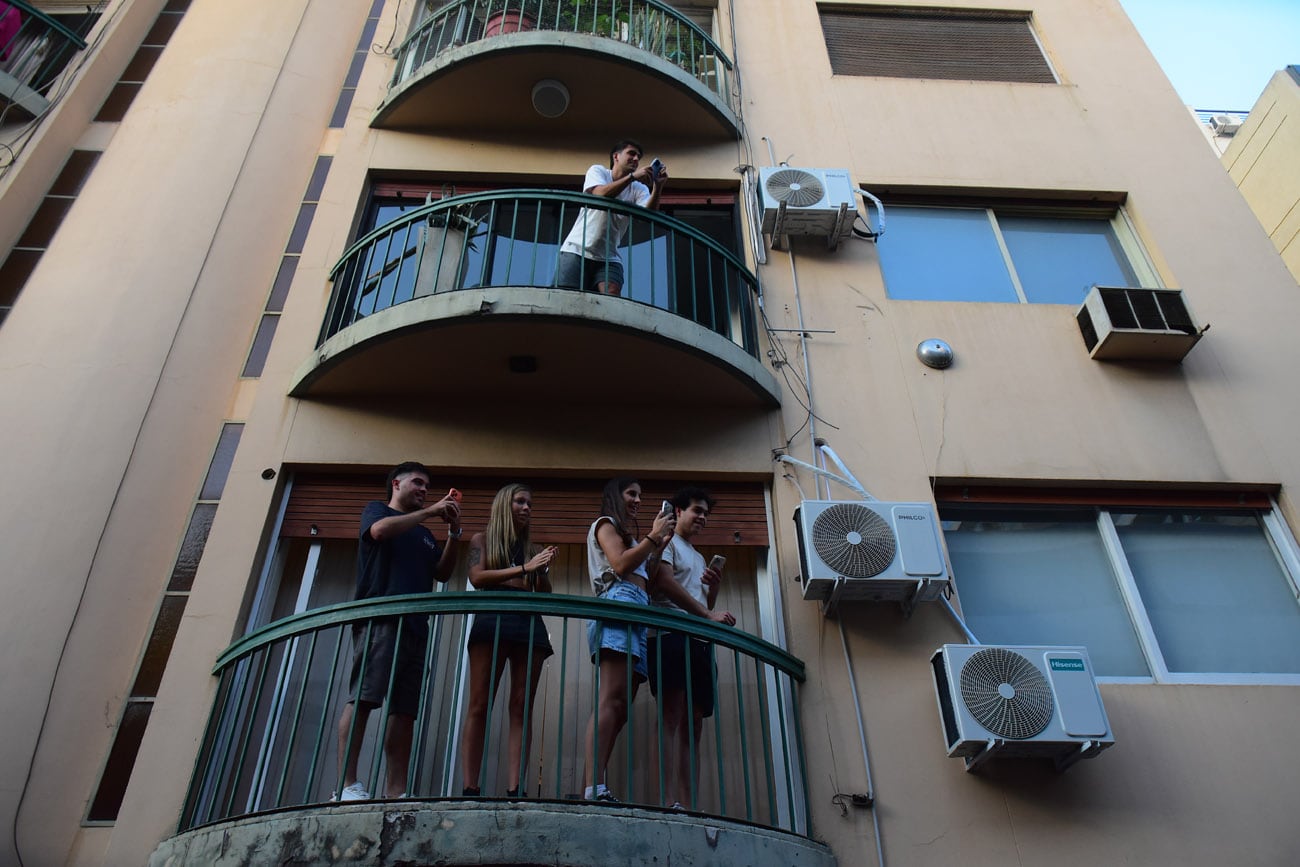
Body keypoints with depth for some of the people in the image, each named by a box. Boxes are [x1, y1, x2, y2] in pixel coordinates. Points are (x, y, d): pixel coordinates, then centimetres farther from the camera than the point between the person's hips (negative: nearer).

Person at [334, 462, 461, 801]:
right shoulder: (377, 510, 17)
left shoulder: (424, 534, 31)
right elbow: (380, 530, -7)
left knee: (406, 710, -3)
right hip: (380, 617, -6)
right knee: (363, 697, -15)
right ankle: (348, 784, -16)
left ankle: (396, 792, -6)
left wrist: (453, 533, 8)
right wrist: (430, 512, -3)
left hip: (415, 624, 6)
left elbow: (443, 572, 20)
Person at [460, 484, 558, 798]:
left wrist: (543, 570, 0)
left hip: (530, 624, 3)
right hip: (493, 620, -3)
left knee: (521, 708, -5)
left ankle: (514, 789, -10)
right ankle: (470, 788, -12)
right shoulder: (482, 539, 16)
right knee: (480, 705, -10)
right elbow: (477, 577, -2)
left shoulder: (532, 549, 24)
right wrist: (524, 568, -8)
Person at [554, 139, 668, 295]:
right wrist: (632, 176, -26)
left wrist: (658, 187, -26)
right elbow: (600, 194, -20)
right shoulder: (597, 171, 2)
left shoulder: (638, 188, 7)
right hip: (576, 250, -2)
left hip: (609, 258, 3)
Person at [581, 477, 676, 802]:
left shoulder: (628, 534, 38)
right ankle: (595, 789, -32)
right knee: (611, 701, -23)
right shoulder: (605, 524, 12)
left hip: (638, 613, 9)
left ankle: (591, 788, -9)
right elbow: (620, 564, -5)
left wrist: (661, 543, 23)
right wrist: (653, 537, 1)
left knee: (621, 707, -4)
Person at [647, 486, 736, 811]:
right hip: (672, 637, -9)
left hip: (699, 642, 9)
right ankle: (672, 803, -26)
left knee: (693, 726, 0)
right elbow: (664, 582, -9)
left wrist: (714, 588, 11)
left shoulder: (699, 557, 33)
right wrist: (709, 614, -13)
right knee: (672, 717, -19)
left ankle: (689, 806, -3)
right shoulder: (666, 542, 9)